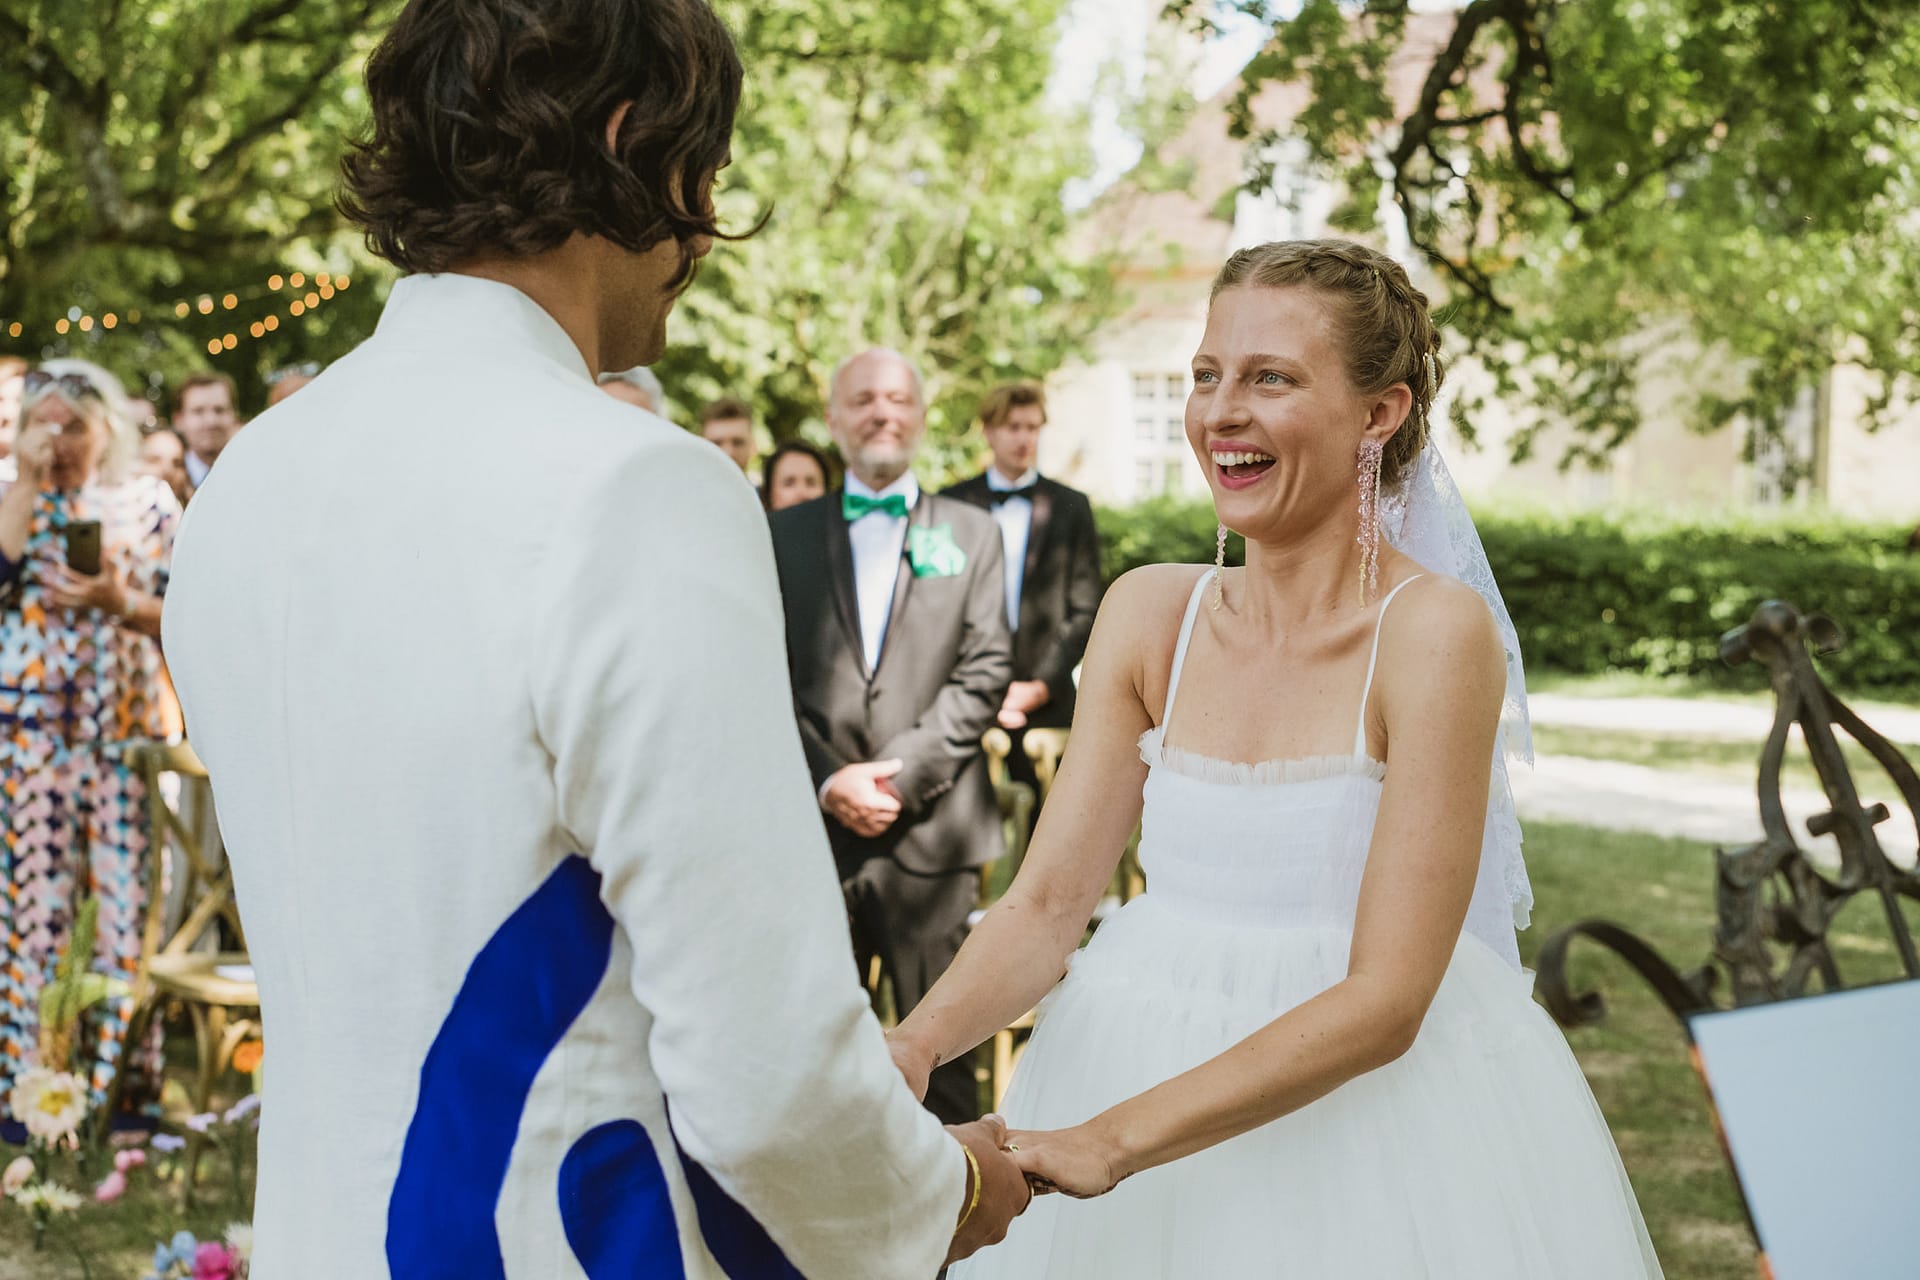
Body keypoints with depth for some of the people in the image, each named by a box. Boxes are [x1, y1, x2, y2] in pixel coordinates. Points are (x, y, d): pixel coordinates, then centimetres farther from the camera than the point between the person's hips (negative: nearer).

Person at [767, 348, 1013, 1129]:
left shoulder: (970, 533, 10)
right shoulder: (785, 534, 10)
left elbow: (985, 673, 1)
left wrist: (902, 773, -10)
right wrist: (827, 780, -9)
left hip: (930, 829, -1)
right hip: (815, 826, 1)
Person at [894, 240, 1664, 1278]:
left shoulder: (1438, 631, -15)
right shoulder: (1148, 615, 0)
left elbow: (1383, 1000, -20)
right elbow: (1047, 902, -3)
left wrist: (1110, 1141, -27)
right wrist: (918, 1041, -23)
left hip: (1381, 1116, -4)